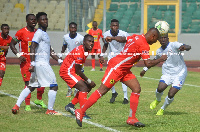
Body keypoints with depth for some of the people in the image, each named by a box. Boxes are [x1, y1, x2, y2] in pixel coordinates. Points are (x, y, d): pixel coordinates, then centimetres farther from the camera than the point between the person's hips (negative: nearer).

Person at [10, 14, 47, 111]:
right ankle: (27, 105, 4)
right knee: (28, 83, -5)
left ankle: (39, 100, 24)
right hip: (26, 62, -5)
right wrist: (18, 55, -13)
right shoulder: (21, 32, -8)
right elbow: (12, 44, -3)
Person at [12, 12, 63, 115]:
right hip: (42, 63, -10)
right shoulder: (39, 33, -9)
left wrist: (59, 60, 23)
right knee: (54, 86, -5)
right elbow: (32, 47, -19)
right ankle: (50, 110, -1)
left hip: (41, 64, 10)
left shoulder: (44, 33, 21)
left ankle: (16, 106, 8)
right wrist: (32, 63, -25)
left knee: (31, 87, 12)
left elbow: (50, 51, 27)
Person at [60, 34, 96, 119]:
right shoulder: (79, 52, -23)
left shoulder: (86, 51, 7)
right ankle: (82, 113, -23)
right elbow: (78, 71, -19)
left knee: (88, 87, 10)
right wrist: (88, 81, -13)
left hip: (71, 71, 10)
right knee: (84, 87, -19)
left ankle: (70, 105, 15)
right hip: (66, 71, -10)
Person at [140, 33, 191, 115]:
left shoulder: (174, 45, -16)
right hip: (167, 74, 4)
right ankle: (157, 100, 16)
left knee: (171, 95, -13)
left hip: (180, 73, -4)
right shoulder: (159, 51, 4)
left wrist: (184, 47, -54)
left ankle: (162, 109, 16)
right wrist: (145, 69, 27)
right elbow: (155, 60, 26)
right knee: (160, 88, -20)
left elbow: (188, 47, -30)